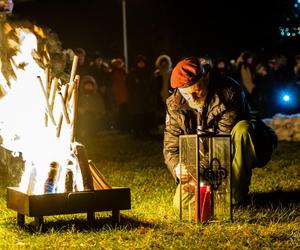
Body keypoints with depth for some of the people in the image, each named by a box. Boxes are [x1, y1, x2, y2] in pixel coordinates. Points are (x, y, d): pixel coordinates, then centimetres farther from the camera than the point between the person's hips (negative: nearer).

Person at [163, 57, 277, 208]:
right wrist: (177, 168, -33)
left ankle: (236, 195, -24)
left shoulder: (229, 92, -25)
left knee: (242, 128, -35)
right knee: (181, 203, -15)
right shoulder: (174, 106, -10)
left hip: (236, 155, -3)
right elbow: (171, 147, -10)